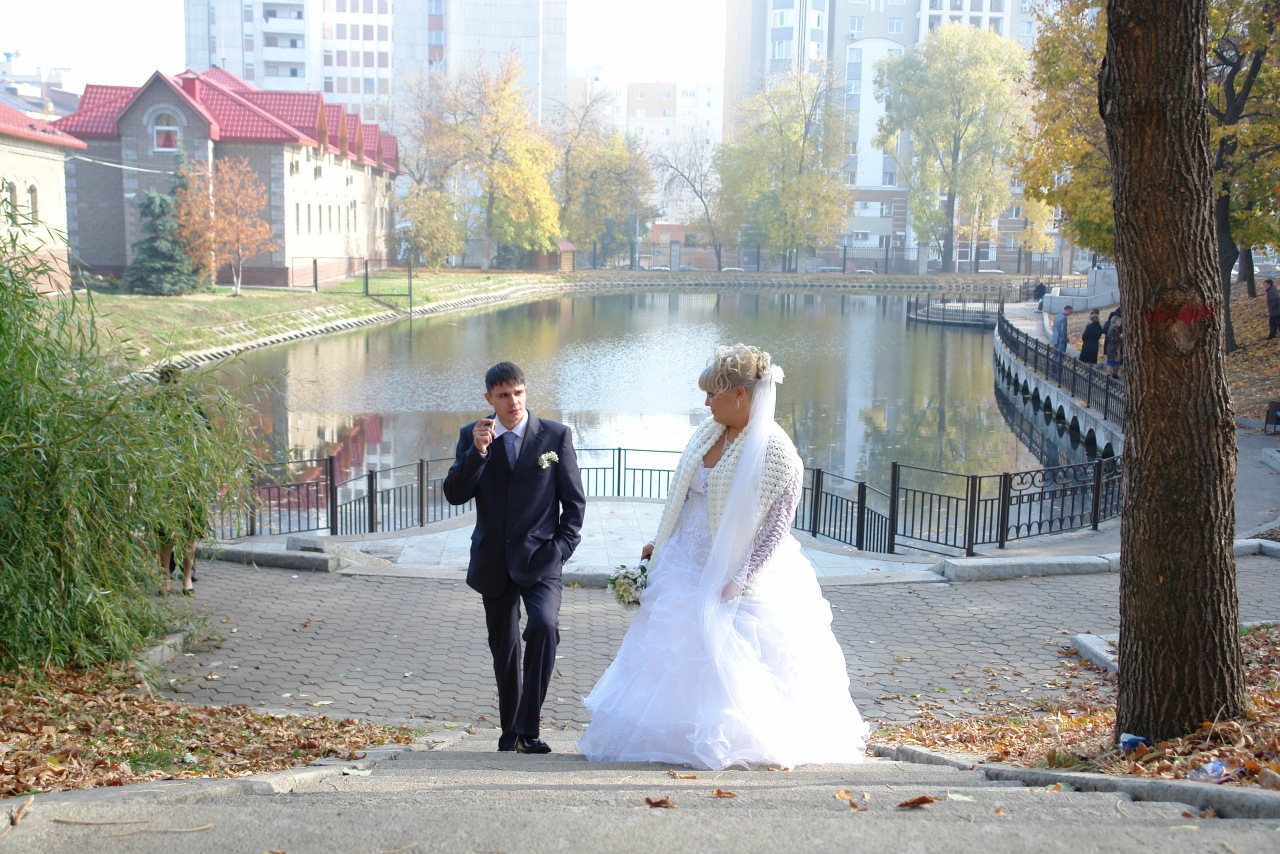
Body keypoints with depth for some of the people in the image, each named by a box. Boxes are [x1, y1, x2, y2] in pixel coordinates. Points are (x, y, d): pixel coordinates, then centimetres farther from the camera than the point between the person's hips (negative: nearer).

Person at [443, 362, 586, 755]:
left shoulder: (556, 435, -2)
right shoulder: (471, 436, 3)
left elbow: (574, 501, 2)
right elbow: (454, 494, -7)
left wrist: (561, 549, -7)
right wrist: (477, 452, -20)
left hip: (540, 559, -3)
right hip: (493, 563, 3)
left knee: (544, 626, -26)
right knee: (503, 649, 12)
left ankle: (528, 730, -20)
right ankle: (510, 734, 27)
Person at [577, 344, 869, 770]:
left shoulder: (775, 451, -18)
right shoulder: (708, 433, 4)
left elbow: (776, 525, -18)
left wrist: (740, 579, -22)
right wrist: (660, 542, 13)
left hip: (735, 572, -7)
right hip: (686, 567, 7)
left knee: (729, 662, -3)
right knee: (670, 650, 10)